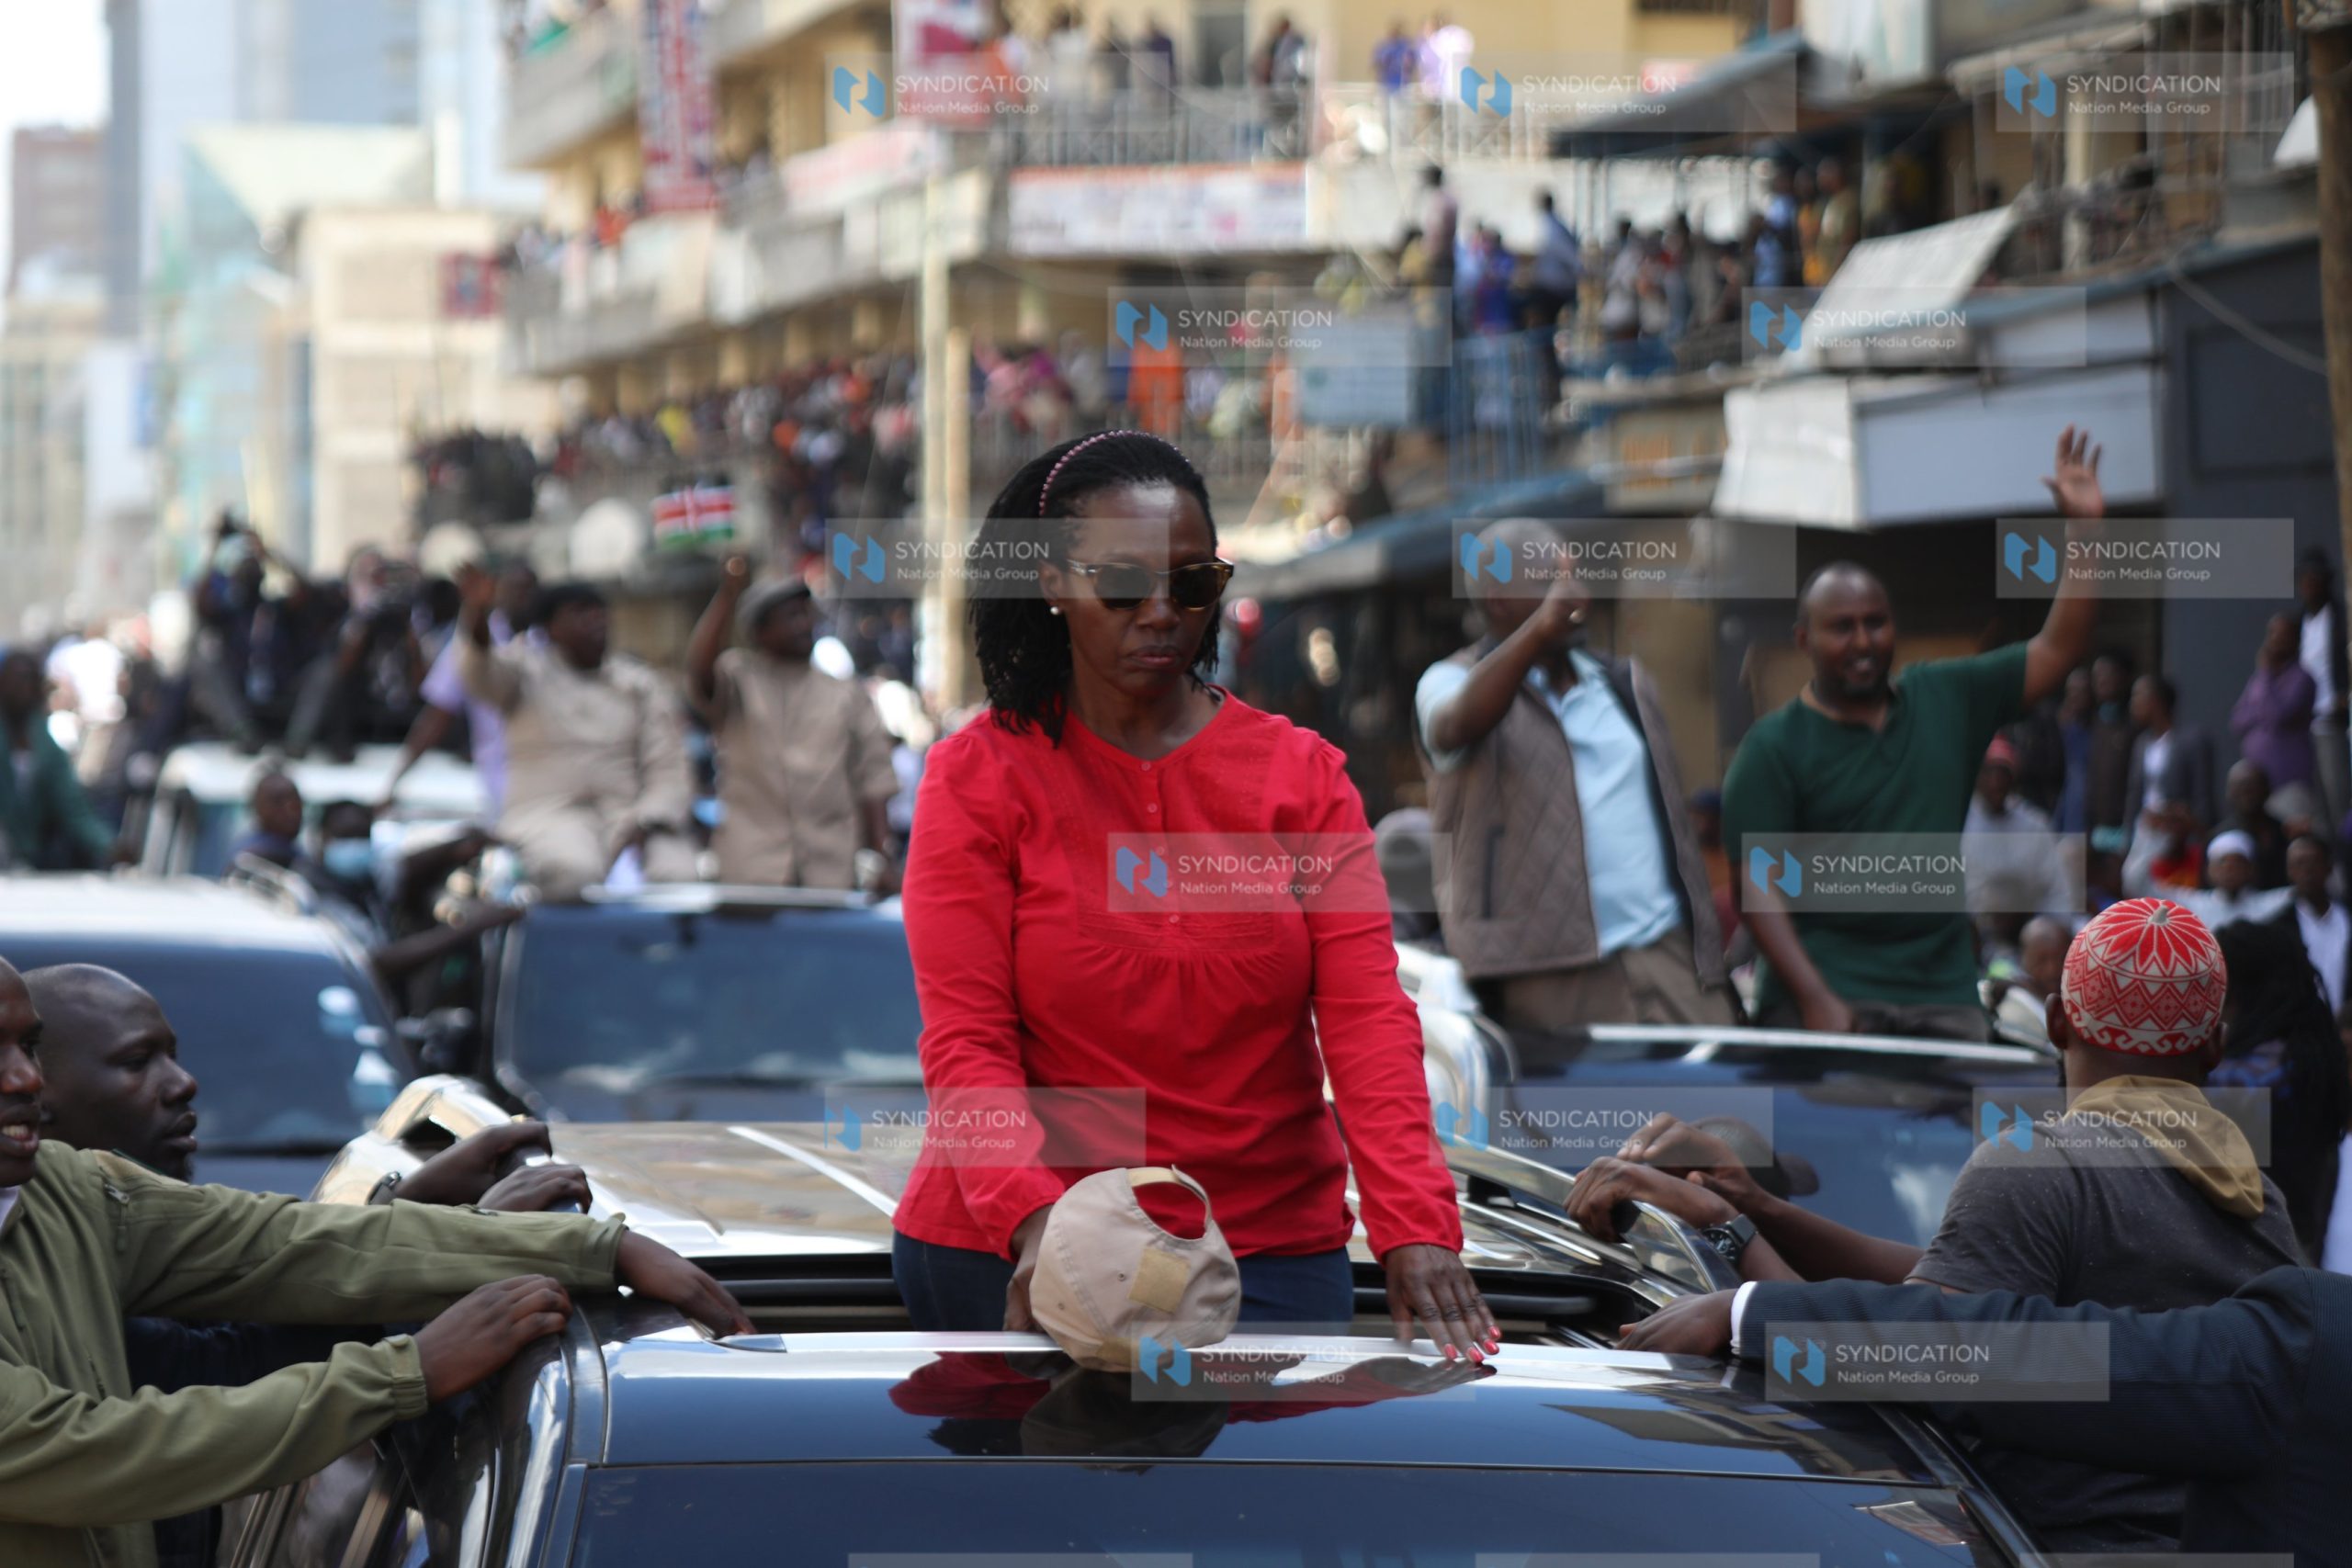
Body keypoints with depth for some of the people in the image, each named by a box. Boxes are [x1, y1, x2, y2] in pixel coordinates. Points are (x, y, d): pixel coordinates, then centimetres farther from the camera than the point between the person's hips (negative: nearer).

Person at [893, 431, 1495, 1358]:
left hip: (1270, 1249, 2)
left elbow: (1366, 1013, -6)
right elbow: (965, 1039, -9)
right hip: (1020, 1261, -2)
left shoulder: (1302, 777, 5)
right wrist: (1031, 1219, -28)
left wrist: (1415, 1228, -21)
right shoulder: (978, 780, -1)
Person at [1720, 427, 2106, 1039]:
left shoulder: (1947, 700, 14)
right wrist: (1815, 1000, -18)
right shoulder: (1774, 748, 1)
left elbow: (2057, 650, 14)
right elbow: (1757, 886, -6)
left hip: (1944, 1000, 4)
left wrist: (2083, 526, 5)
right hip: (1830, 997, -4)